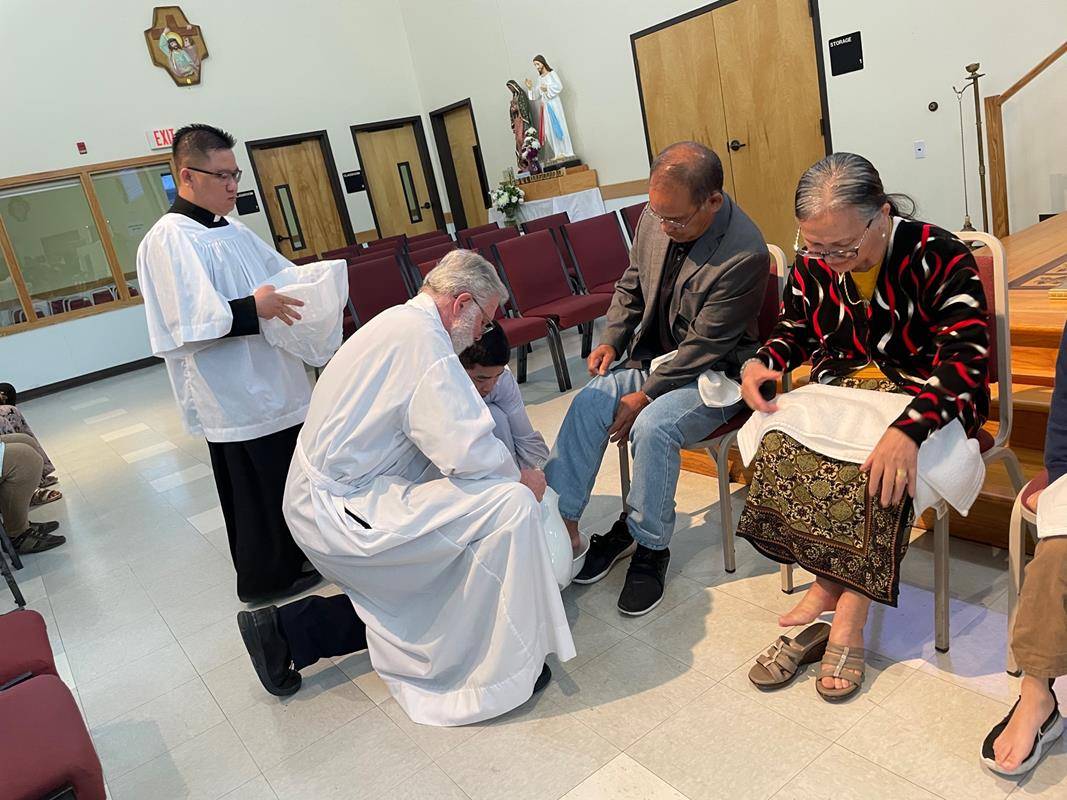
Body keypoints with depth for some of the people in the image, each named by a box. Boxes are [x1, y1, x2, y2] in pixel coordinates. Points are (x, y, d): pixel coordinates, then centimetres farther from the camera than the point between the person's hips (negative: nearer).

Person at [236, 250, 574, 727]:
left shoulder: (398, 323, 13)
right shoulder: (422, 338, -19)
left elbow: (439, 433, 20)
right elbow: (467, 451, -26)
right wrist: (518, 477, -7)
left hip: (319, 501, 11)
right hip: (341, 510, -11)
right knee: (509, 504, -18)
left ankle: (288, 629, 24)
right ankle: (501, 676, -6)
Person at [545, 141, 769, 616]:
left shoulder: (744, 255, -25)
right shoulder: (656, 217, -5)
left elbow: (703, 347, -22)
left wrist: (645, 396, -20)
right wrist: (612, 341, -2)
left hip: (713, 374, -6)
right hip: (655, 357, 6)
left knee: (653, 425, -30)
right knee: (588, 403, -17)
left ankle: (649, 548, -9)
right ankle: (557, 519, -9)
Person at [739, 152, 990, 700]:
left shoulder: (938, 257, -15)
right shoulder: (812, 263, -1)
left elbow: (965, 359, -21)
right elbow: (794, 329, 16)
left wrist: (908, 428, -38)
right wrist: (762, 363, -8)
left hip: (922, 397, -4)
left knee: (881, 468, -35)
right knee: (777, 446, -25)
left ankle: (831, 591, -17)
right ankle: (839, 593, -17)